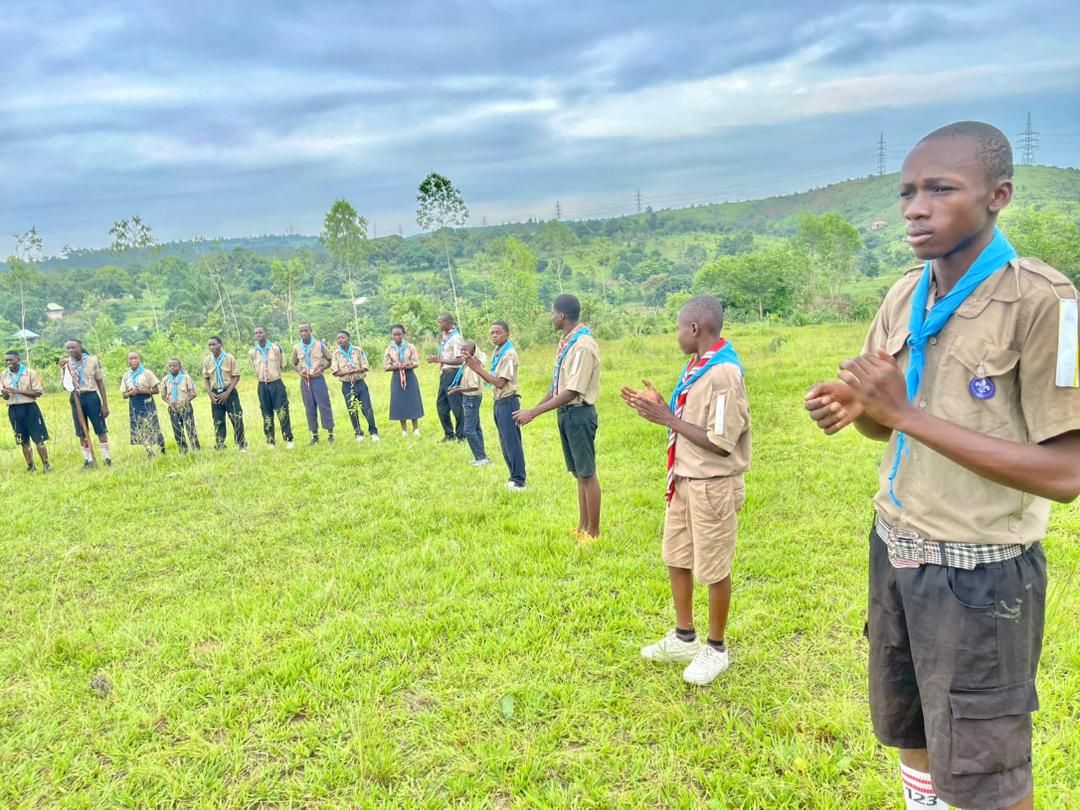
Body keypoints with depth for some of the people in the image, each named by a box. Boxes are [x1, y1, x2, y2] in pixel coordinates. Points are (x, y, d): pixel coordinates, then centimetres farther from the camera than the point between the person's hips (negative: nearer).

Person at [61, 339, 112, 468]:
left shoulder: (93, 360, -3)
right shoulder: (66, 364, 3)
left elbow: (100, 382, 1)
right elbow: (65, 385, -2)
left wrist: (105, 404, -2)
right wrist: (63, 370, -17)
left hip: (92, 396, -2)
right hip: (76, 398, 2)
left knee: (101, 430, -1)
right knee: (82, 432, 8)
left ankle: (107, 458, 9)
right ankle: (88, 460, 17)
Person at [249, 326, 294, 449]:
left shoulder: (276, 348, -5)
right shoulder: (252, 352, 1)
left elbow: (282, 364, 8)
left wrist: (273, 373, 6)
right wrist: (261, 375, 11)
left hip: (276, 383, -2)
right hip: (262, 386, 2)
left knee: (282, 412, -5)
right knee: (267, 414, 7)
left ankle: (288, 440, 2)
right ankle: (271, 441, 15)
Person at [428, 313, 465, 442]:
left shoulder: (456, 338, -15)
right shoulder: (444, 336, 10)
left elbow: (459, 360, -21)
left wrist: (439, 360, -22)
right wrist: (436, 359, 3)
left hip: (453, 373, -9)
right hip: (445, 373, 9)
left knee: (456, 406, -1)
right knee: (441, 405, 14)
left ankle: (461, 436, 10)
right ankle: (449, 434, 27)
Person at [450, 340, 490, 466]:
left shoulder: (472, 366, -23)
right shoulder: (465, 364, 5)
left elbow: (474, 387, -28)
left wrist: (458, 390, -24)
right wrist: (458, 387, 3)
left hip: (472, 399, -10)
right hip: (469, 398, 10)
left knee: (469, 431, -10)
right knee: (476, 428, 16)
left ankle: (482, 457, -5)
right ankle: (480, 456, 24)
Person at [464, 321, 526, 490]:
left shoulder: (509, 354, -15)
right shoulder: (497, 353, 13)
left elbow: (500, 382, -19)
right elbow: (492, 380, 12)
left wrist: (478, 369, -17)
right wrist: (478, 368, -3)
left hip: (508, 402, -9)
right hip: (499, 402, 9)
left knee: (512, 442, -6)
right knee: (506, 443, 13)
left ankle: (519, 481, 0)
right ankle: (514, 477, 22)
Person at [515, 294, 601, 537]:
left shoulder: (583, 346, -20)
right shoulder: (567, 342, 10)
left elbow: (572, 392, -24)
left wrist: (534, 413, -22)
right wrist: (534, 408, 10)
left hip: (579, 414, -9)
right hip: (566, 413, 9)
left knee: (587, 473, 0)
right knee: (578, 473, 16)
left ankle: (594, 532, 11)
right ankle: (582, 527, 27)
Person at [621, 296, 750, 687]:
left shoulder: (723, 373, -22)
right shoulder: (697, 366, 7)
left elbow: (721, 442, -24)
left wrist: (669, 420, -20)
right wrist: (659, 408, 0)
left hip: (713, 485, -9)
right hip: (684, 479, 10)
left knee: (714, 569, 6)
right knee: (677, 559, 18)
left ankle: (716, 649, 25)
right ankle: (684, 639, 35)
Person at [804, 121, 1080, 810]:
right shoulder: (906, 295, 1)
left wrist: (907, 414, -26)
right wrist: (854, 407, -13)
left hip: (980, 574, -6)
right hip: (895, 551, 6)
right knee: (907, 729, 25)